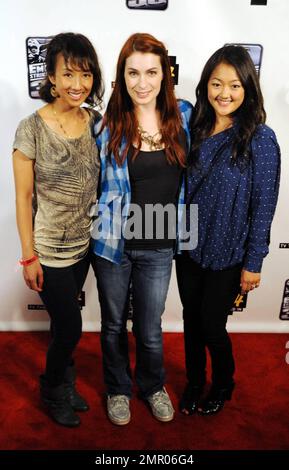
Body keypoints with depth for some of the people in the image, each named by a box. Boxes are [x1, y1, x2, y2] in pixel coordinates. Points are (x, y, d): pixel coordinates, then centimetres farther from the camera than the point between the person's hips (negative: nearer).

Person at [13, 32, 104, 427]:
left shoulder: (96, 121, -1)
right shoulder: (31, 129, -15)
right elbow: (23, 197, -11)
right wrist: (29, 256, -10)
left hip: (83, 243, 4)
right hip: (49, 249, -4)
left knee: (64, 322, 20)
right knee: (71, 327, 6)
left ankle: (62, 384, 46)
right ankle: (53, 389, 37)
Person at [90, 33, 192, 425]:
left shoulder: (183, 115, -4)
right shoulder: (107, 124, -10)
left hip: (159, 246, 1)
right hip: (113, 243, 0)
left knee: (150, 328, 15)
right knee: (114, 324, 18)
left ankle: (153, 385, 46)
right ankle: (118, 389, 46)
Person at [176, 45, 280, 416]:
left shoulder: (260, 139, -13)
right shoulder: (195, 128, -1)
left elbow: (263, 206, -11)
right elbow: (182, 187, 6)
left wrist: (253, 263, -10)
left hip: (228, 255, -4)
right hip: (188, 247, 4)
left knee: (212, 326, 9)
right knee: (191, 319, 16)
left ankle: (223, 384, 39)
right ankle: (194, 381, 41)